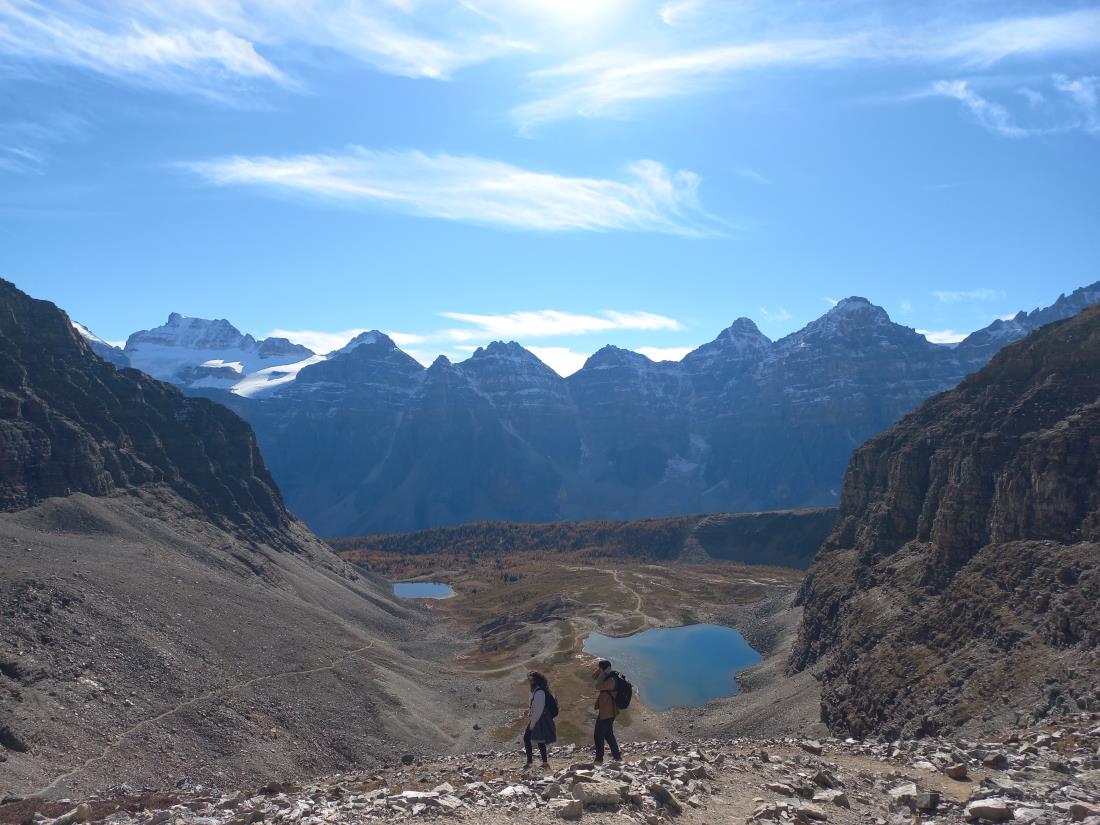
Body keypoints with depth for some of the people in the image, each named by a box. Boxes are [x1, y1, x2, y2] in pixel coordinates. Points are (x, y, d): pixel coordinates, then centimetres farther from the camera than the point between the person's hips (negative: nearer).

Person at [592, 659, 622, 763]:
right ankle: (617, 755, 28)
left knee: (599, 736, 2)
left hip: (606, 713, -10)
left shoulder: (611, 680, -23)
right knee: (608, 734, 20)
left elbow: (598, 686, -34)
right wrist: (599, 669, -3)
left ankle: (599, 759, 12)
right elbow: (594, 677, 13)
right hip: (608, 712, 10)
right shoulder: (607, 677, 6)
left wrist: (603, 673, -24)